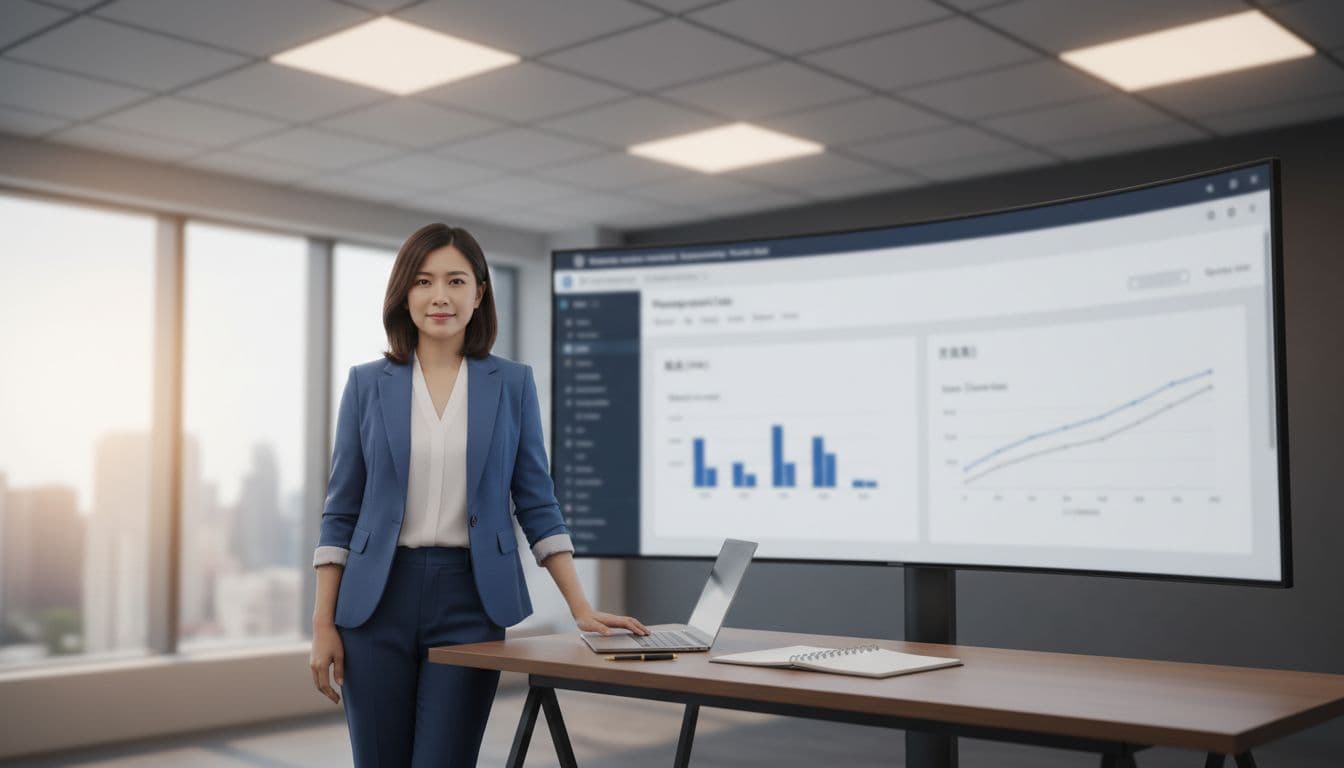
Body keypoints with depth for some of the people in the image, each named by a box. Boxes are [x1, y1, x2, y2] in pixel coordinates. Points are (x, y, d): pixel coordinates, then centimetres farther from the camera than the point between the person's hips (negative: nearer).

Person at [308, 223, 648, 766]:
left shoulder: (512, 384, 3)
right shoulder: (367, 383, 3)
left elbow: (537, 505, 3)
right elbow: (341, 512, 4)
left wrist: (582, 609, -4)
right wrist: (323, 624, -1)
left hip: (471, 599, 0)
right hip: (378, 601, 1)